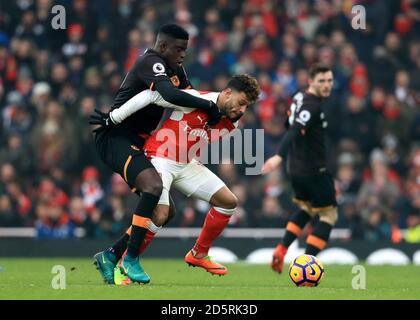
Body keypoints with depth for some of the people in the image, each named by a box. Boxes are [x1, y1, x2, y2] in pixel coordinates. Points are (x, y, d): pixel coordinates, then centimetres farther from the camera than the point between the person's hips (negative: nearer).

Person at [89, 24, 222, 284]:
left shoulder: (176, 69, 13)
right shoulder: (151, 63, -17)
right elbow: (171, 95, -34)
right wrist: (208, 106, -25)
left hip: (136, 142, 10)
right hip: (115, 138, -10)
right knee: (154, 186, -32)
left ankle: (111, 256, 13)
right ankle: (131, 259, -25)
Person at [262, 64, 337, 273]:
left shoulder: (299, 98, 8)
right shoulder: (312, 105, -20)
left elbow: (290, 126, 22)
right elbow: (294, 131, -34)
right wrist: (279, 156, -46)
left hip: (296, 168, 9)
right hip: (313, 170, -9)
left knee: (306, 209, 28)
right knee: (329, 214, 1)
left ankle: (281, 251, 15)